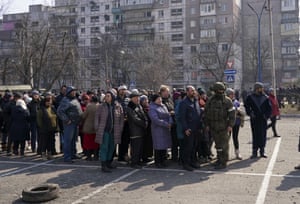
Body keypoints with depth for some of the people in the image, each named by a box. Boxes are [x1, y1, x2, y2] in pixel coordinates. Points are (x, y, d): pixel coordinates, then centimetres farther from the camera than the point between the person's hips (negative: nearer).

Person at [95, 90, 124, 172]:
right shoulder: (101, 106, -1)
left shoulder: (118, 107, 3)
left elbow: (121, 119, 8)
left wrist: (120, 130, 4)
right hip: (104, 131, -2)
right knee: (104, 148, -4)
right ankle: (103, 165, -1)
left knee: (111, 148, 11)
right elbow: (97, 118, 4)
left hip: (114, 132, 2)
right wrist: (97, 128, -2)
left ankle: (108, 163, 26)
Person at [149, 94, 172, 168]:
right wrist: (166, 124, -18)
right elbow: (156, 120, -20)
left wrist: (170, 123, -8)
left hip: (166, 129, 7)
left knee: (165, 145, 9)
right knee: (158, 146, -3)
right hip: (158, 129, -7)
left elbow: (169, 115, 11)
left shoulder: (163, 106, 13)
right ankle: (157, 162, 8)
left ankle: (163, 161, 20)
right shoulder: (152, 108, -11)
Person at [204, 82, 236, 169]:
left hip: (224, 127, -4)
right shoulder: (210, 101, 7)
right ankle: (219, 159, 25)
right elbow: (206, 113, 13)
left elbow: (232, 113, -5)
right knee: (218, 144, 13)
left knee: (224, 145, -3)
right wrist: (207, 125, 8)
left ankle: (223, 162, 3)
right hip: (214, 127, 4)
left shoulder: (227, 101, -3)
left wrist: (230, 125, -12)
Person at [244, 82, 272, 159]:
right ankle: (254, 152, 5)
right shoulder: (250, 97, 3)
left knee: (263, 135, 3)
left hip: (263, 120, 2)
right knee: (255, 136, 0)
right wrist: (250, 113, -6)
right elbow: (247, 107, 7)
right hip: (254, 120, -1)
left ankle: (262, 151, 13)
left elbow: (269, 108, 9)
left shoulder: (265, 98, 6)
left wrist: (267, 115, -4)